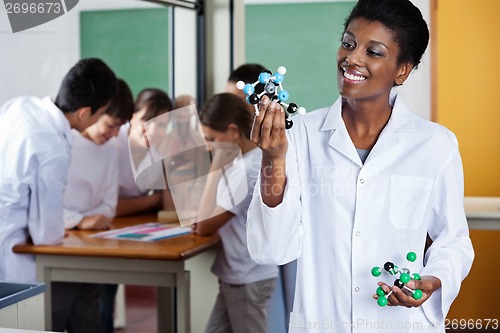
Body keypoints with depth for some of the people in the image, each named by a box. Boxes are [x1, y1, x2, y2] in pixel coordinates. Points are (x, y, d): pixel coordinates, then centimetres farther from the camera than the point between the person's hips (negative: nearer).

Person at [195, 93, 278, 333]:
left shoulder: (247, 169, -23)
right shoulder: (245, 161, 8)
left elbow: (204, 227, -19)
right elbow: (213, 220, 18)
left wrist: (216, 169, -17)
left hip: (248, 279, -9)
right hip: (236, 276, 9)